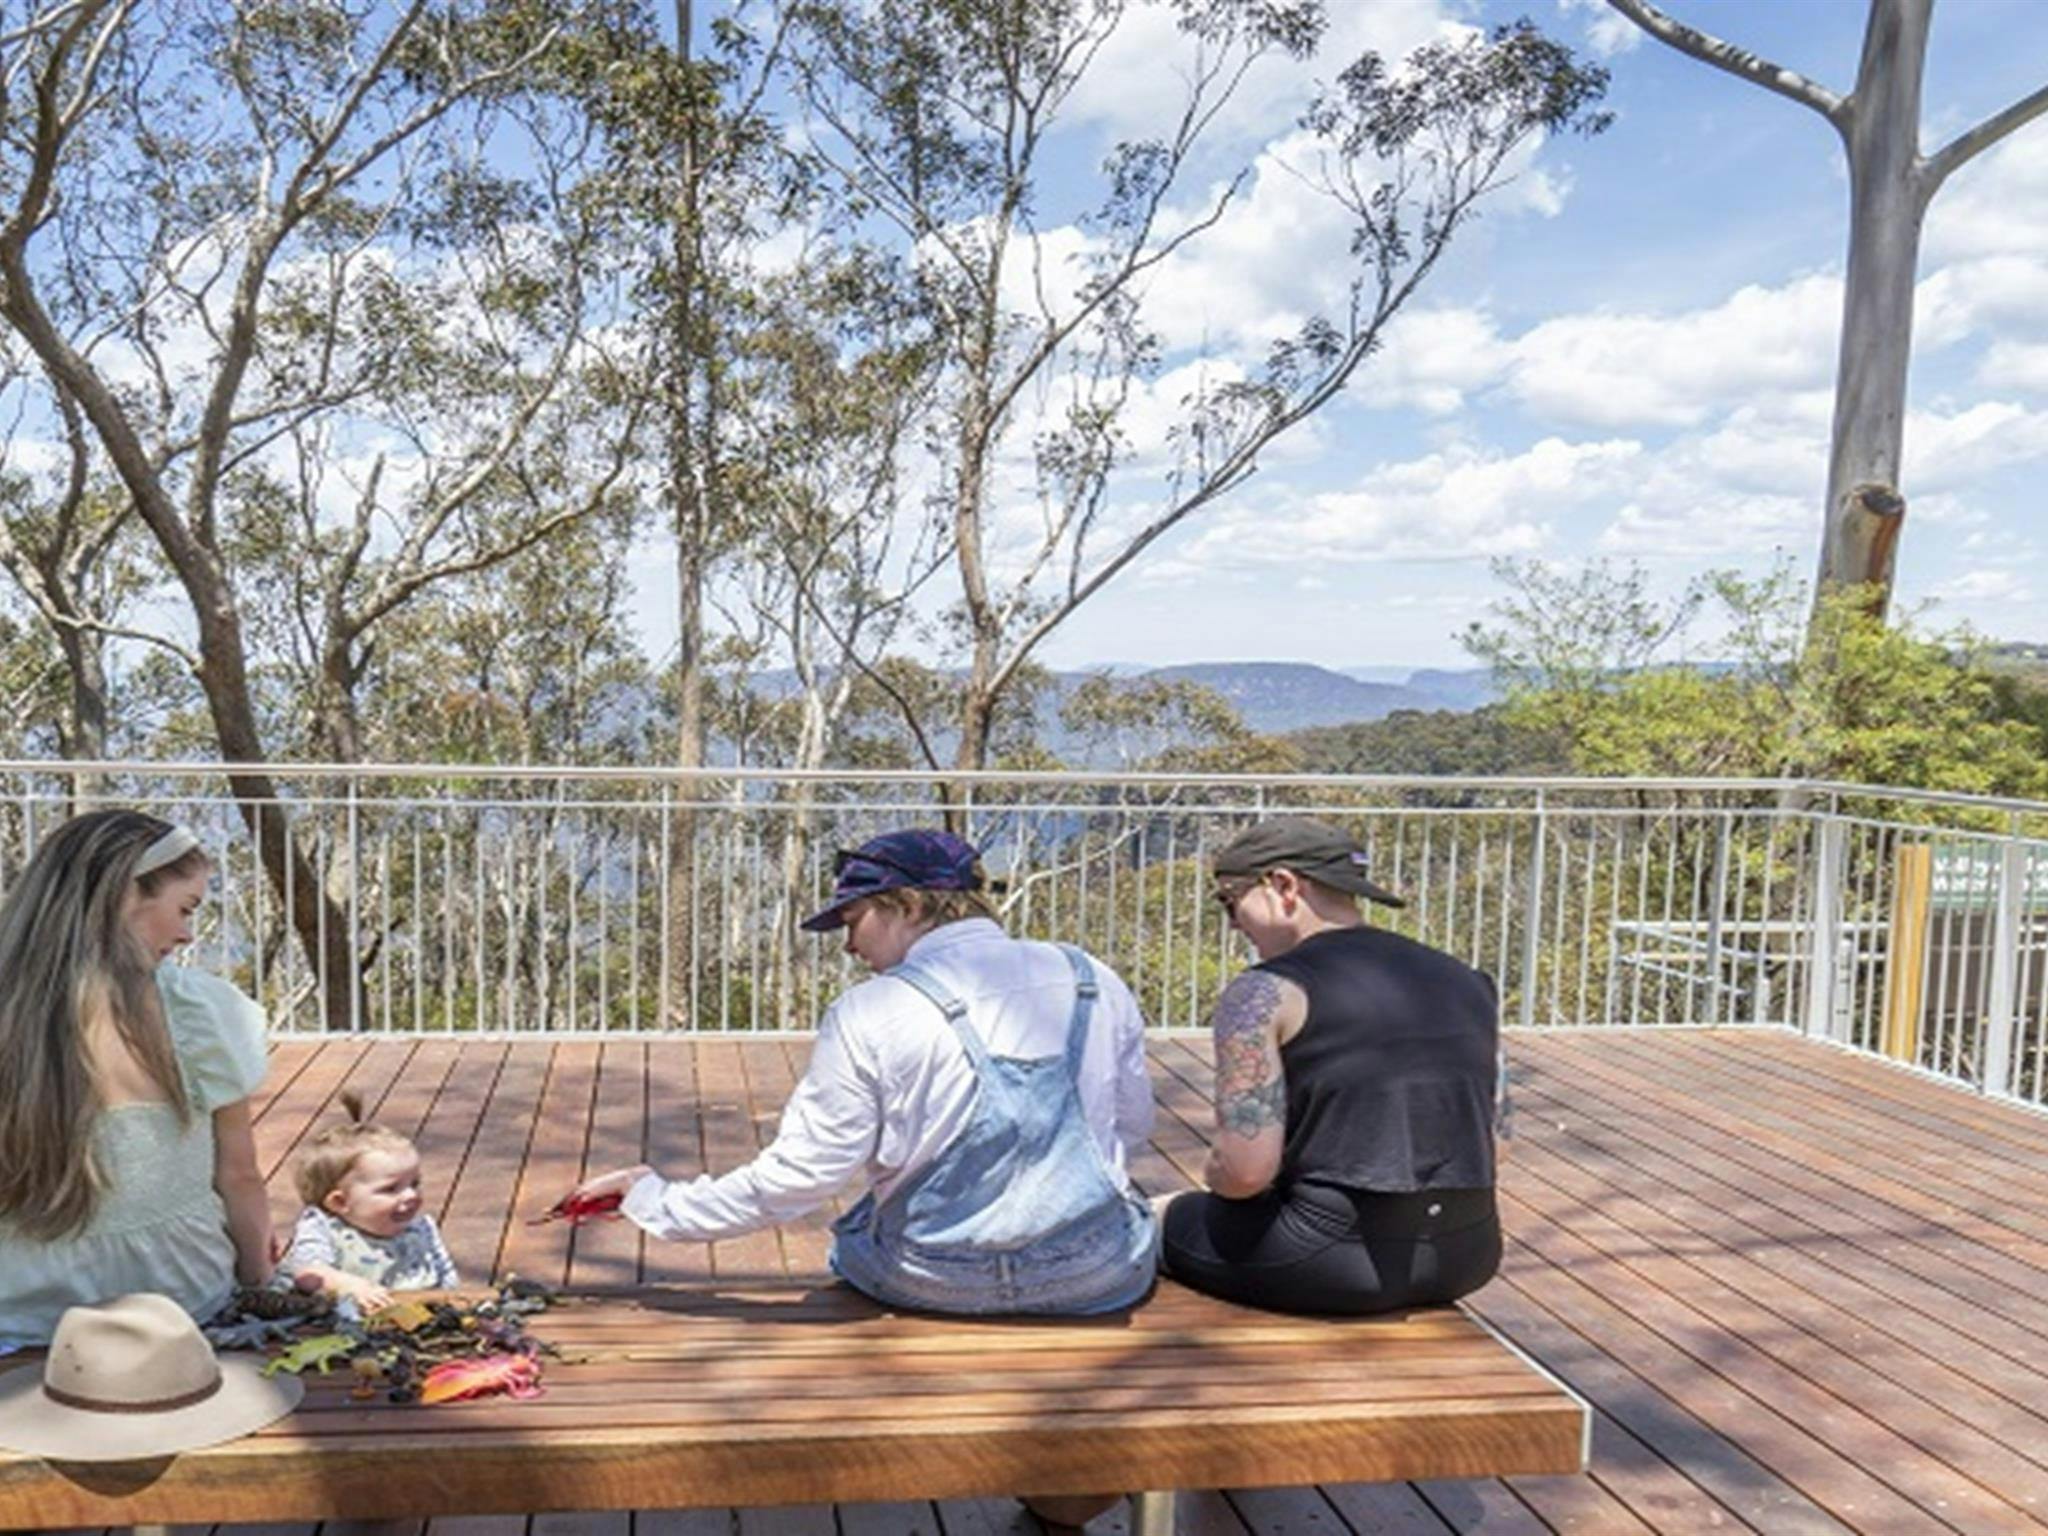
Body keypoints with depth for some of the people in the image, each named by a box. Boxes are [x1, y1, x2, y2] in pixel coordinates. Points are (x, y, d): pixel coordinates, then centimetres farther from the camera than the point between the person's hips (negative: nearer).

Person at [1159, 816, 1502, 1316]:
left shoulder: (1264, 995, -9)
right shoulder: (1468, 984, 11)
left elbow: (1245, 1170, -17)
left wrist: (1216, 1179, 6)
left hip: (1336, 1265, -7)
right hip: (1467, 1258, 7)